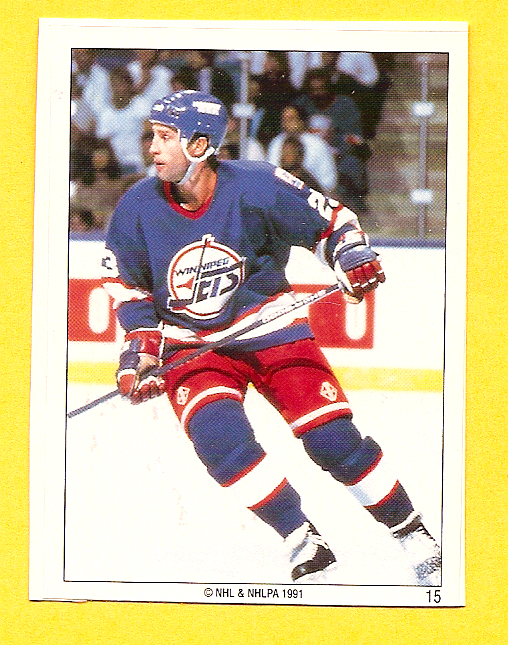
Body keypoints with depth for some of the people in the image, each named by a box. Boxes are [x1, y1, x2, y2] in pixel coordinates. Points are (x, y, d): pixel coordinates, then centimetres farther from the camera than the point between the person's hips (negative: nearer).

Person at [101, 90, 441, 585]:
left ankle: (413, 535, 9)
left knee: (332, 439, -10)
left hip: (269, 327, -1)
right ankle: (305, 546, -16)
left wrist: (353, 258, -20)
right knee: (218, 436, -26)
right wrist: (140, 344, -5)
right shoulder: (139, 207, -11)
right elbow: (125, 280, 5)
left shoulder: (255, 188, -17)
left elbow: (328, 218, -3)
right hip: (190, 347, 1)